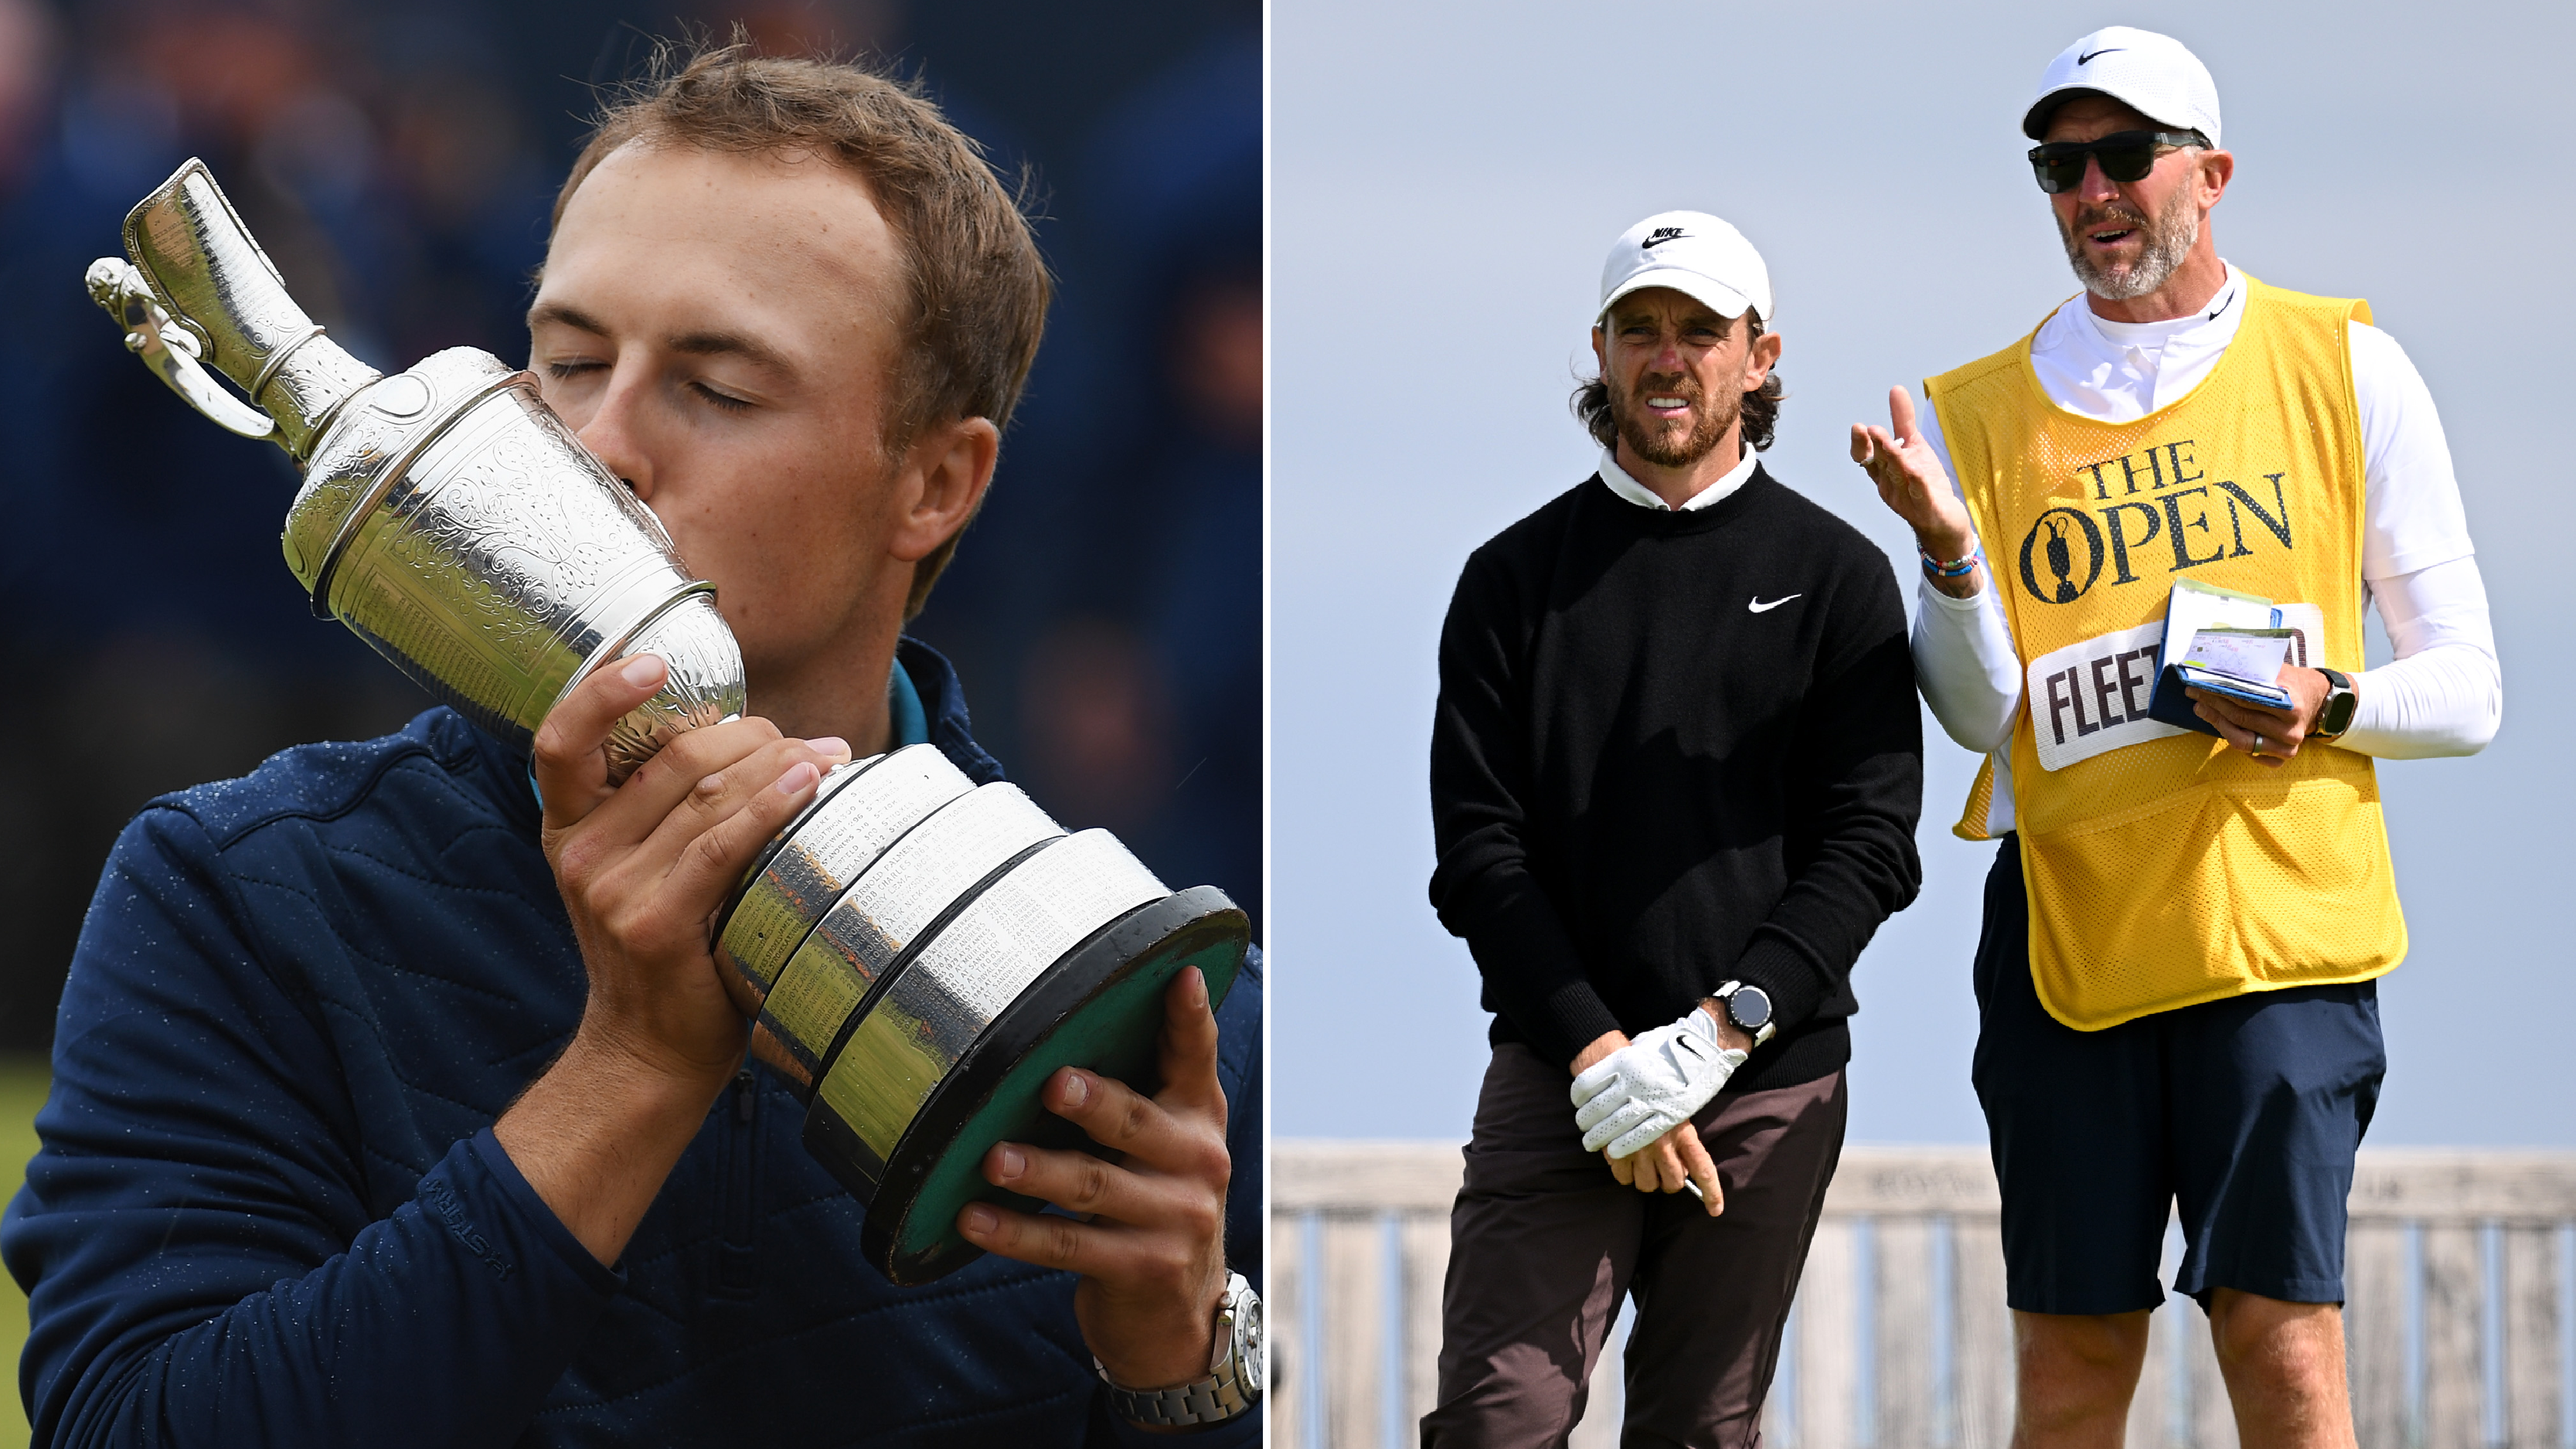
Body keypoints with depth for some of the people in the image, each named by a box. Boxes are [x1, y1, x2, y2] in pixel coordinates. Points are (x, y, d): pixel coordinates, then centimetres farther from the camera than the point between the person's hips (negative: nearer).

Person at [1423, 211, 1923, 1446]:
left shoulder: (1837, 577, 7)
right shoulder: (1515, 578, 9)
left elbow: (1867, 844, -1)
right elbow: (1478, 847, 2)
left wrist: (1717, 1033, -14)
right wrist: (1594, 1053, -11)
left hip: (1769, 1085, 0)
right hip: (1554, 1069, 0)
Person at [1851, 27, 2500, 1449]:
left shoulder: (2342, 369, 7)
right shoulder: (1979, 413, 11)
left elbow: (2465, 690, 7)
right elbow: (1981, 712, 1)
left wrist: (2330, 704, -13)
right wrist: (1946, 547, -17)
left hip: (2279, 912, -2)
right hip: (2065, 916, 2)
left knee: (2278, 1330, -11)